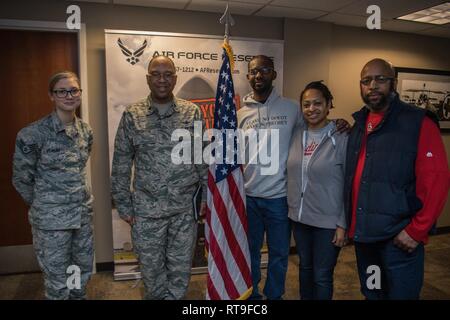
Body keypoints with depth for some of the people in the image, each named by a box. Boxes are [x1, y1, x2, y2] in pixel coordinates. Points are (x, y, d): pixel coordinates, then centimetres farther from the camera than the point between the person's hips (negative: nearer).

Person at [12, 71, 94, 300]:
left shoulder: (85, 131, 3)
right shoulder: (33, 133, -15)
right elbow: (21, 179, -5)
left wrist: (77, 198, 14)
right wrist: (43, 204, 4)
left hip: (83, 212, 5)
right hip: (51, 218, -5)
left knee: (84, 270, 18)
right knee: (58, 280, 8)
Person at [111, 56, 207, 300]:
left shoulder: (193, 113, 1)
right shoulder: (132, 115, -1)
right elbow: (121, 165, 2)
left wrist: (207, 196, 3)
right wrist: (123, 205, 0)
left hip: (185, 208, 1)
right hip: (146, 209, 0)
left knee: (181, 267, 14)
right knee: (151, 266, 14)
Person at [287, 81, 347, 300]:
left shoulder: (342, 138, -12)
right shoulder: (297, 134, 1)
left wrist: (343, 224, -11)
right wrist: (292, 208, 6)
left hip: (328, 221, -4)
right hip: (299, 217, 5)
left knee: (322, 276, 10)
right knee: (305, 267, 21)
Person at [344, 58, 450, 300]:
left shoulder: (419, 123, -9)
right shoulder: (357, 124, 9)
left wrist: (416, 231, -15)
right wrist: (351, 223, 8)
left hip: (399, 237, -5)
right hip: (362, 234, 6)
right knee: (370, 294, 21)